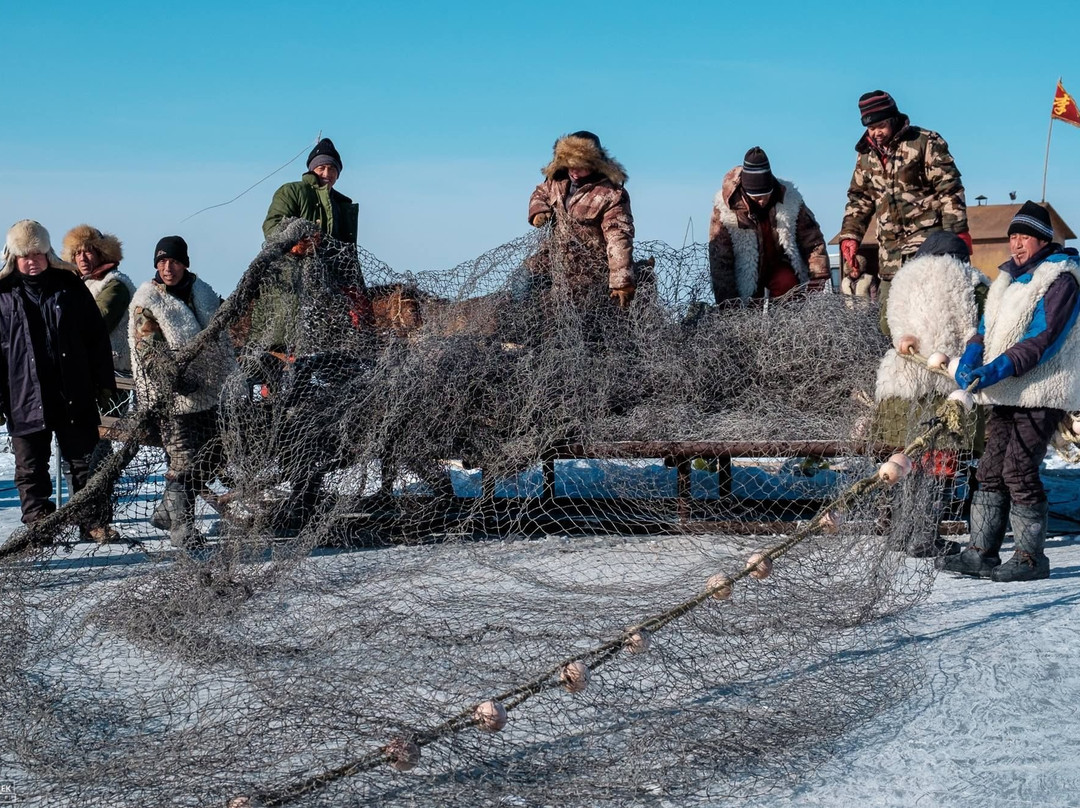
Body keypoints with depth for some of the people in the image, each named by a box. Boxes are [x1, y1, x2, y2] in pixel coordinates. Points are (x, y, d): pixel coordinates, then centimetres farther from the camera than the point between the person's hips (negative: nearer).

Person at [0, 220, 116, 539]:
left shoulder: (69, 285, 3)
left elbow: (96, 335, 6)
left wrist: (103, 381, 4)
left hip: (74, 394, 1)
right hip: (26, 398, -1)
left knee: (83, 462, 8)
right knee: (31, 468, 6)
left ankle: (91, 521, 17)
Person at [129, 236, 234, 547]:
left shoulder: (203, 292, 12)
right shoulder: (146, 299, -4)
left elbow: (220, 336, 21)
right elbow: (147, 347, -11)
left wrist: (232, 376, 18)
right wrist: (172, 375, -21)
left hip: (208, 390, 7)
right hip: (175, 394, -7)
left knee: (213, 455, 9)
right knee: (183, 459, -11)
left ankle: (169, 509, 24)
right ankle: (181, 524, 0)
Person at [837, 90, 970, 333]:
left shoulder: (925, 143, -2)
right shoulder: (866, 155, 16)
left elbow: (950, 190, -6)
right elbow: (859, 199, 24)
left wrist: (957, 232, -14)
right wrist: (850, 236, 12)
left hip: (927, 241, -6)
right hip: (891, 248, 6)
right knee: (889, 322, 3)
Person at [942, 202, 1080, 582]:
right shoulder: (1010, 276, 18)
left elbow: (1043, 339, -19)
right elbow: (988, 326, 15)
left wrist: (998, 369, -28)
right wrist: (971, 357, -5)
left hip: (1041, 394, -8)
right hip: (1007, 393, 8)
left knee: (1019, 472, -11)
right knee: (991, 470, 7)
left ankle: (1031, 558, -1)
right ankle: (981, 552, 12)